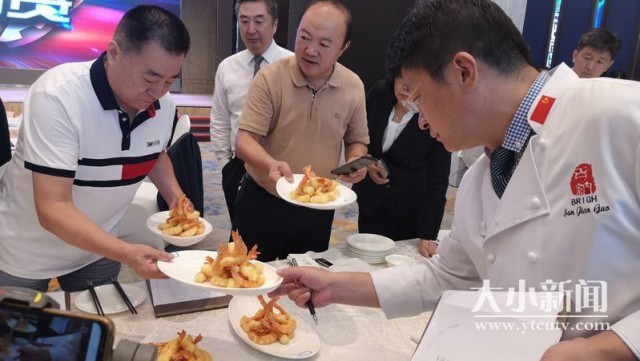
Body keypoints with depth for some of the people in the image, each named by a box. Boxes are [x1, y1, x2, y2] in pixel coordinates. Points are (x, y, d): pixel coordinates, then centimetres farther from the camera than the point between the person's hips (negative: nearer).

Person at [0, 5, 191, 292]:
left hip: (98, 249, 5)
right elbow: (53, 210, -32)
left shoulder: (164, 105, -13)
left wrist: (176, 198, -9)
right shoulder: (57, 96, -30)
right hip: (26, 254, -4)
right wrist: (127, 254, -44)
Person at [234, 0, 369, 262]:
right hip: (262, 201, -2)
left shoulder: (354, 86, -4)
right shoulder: (270, 78, -14)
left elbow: (357, 140, 9)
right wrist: (271, 164, -38)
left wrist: (355, 161, -14)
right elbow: (244, 141, -17)